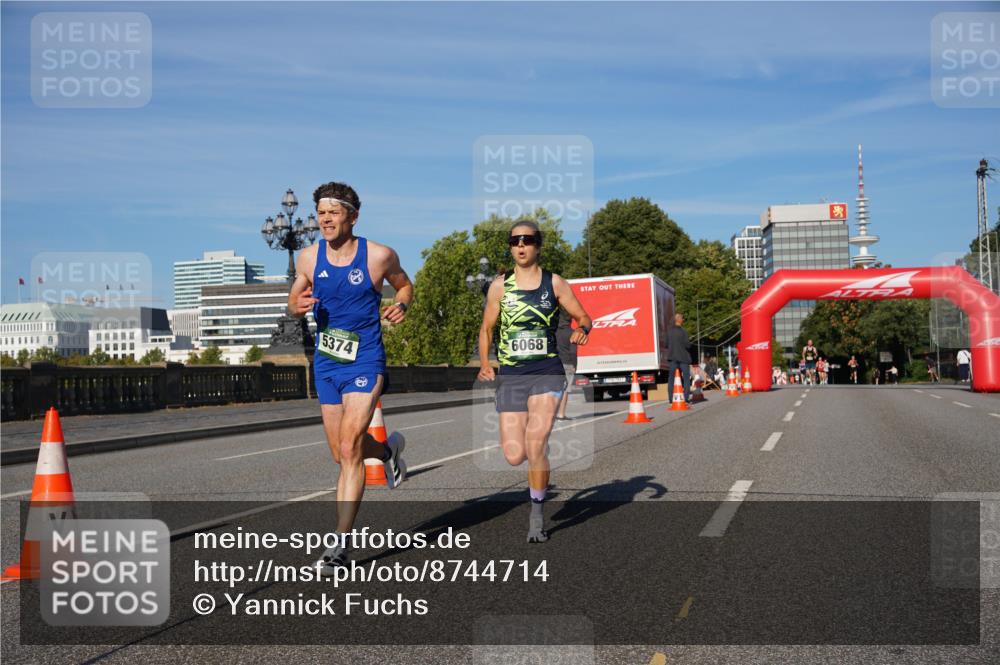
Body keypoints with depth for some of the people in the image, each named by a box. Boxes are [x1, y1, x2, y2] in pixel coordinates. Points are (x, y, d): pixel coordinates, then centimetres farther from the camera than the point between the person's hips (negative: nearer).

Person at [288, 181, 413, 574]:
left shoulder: (379, 256, -8)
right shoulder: (308, 258, 0)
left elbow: (404, 284, 10)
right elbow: (294, 301, 13)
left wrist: (401, 305, -11)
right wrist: (297, 306, -11)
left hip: (365, 363, -5)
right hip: (325, 365, 5)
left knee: (349, 449, -14)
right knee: (342, 455, 13)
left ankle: (340, 545, -6)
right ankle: (388, 450, 48)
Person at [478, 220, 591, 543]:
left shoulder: (554, 283, 3)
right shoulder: (500, 286, 5)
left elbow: (583, 317, 10)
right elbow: (486, 329, 13)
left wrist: (582, 330, -13)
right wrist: (484, 363, -2)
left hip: (547, 373, -1)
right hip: (510, 376, 2)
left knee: (536, 442, -18)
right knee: (514, 456, -5)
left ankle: (537, 513, 3)